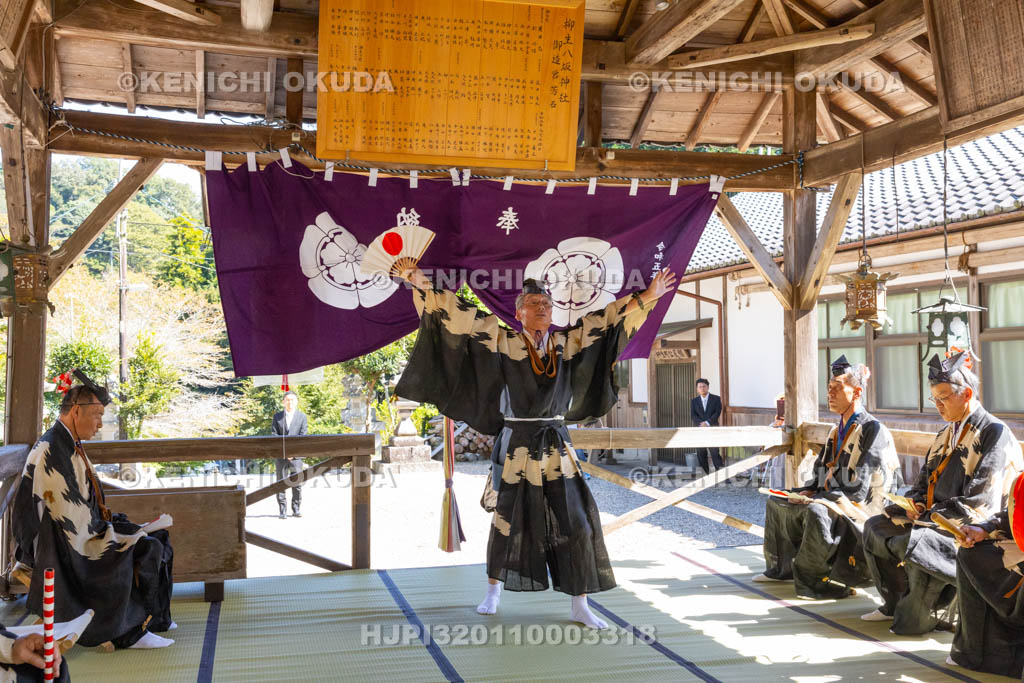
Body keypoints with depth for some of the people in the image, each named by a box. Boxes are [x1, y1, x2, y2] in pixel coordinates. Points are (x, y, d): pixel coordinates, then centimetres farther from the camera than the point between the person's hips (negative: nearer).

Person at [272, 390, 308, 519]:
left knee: (297, 483, -1)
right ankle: (282, 510, 5)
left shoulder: (302, 416, 5)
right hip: (281, 455, 1)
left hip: (296, 455, -1)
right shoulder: (277, 416, 9)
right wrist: (284, 449, -11)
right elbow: (274, 434, 3)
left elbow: (302, 436, -1)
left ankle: (296, 509, 9)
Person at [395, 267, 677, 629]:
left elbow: (605, 319, 10)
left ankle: (580, 606, 9)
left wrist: (647, 297, 9)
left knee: (575, 521, -1)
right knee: (508, 519, 8)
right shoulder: (502, 340, -2)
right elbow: (461, 315, -5)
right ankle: (493, 591, 30)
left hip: (556, 444, 3)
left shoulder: (567, 342, 7)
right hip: (517, 444, -3)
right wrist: (424, 287, -11)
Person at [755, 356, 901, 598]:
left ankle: (810, 578, -26)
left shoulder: (872, 429, -13)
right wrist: (810, 490, 0)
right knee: (776, 502, 10)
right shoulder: (837, 431, 15)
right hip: (830, 499, 10)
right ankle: (781, 568, 15)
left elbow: (860, 488, -20)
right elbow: (822, 470, 21)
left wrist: (818, 496, -20)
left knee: (816, 511, -37)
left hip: (858, 506, -10)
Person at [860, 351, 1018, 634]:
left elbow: (977, 503, -19)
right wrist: (915, 503, -1)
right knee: (876, 526, -1)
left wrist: (930, 516, -18)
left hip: (968, 527, -9)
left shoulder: (995, 433, -12)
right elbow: (924, 481, 21)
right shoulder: (947, 434, 15)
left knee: (913, 542, -31)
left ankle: (919, 617, -12)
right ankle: (896, 603, 6)